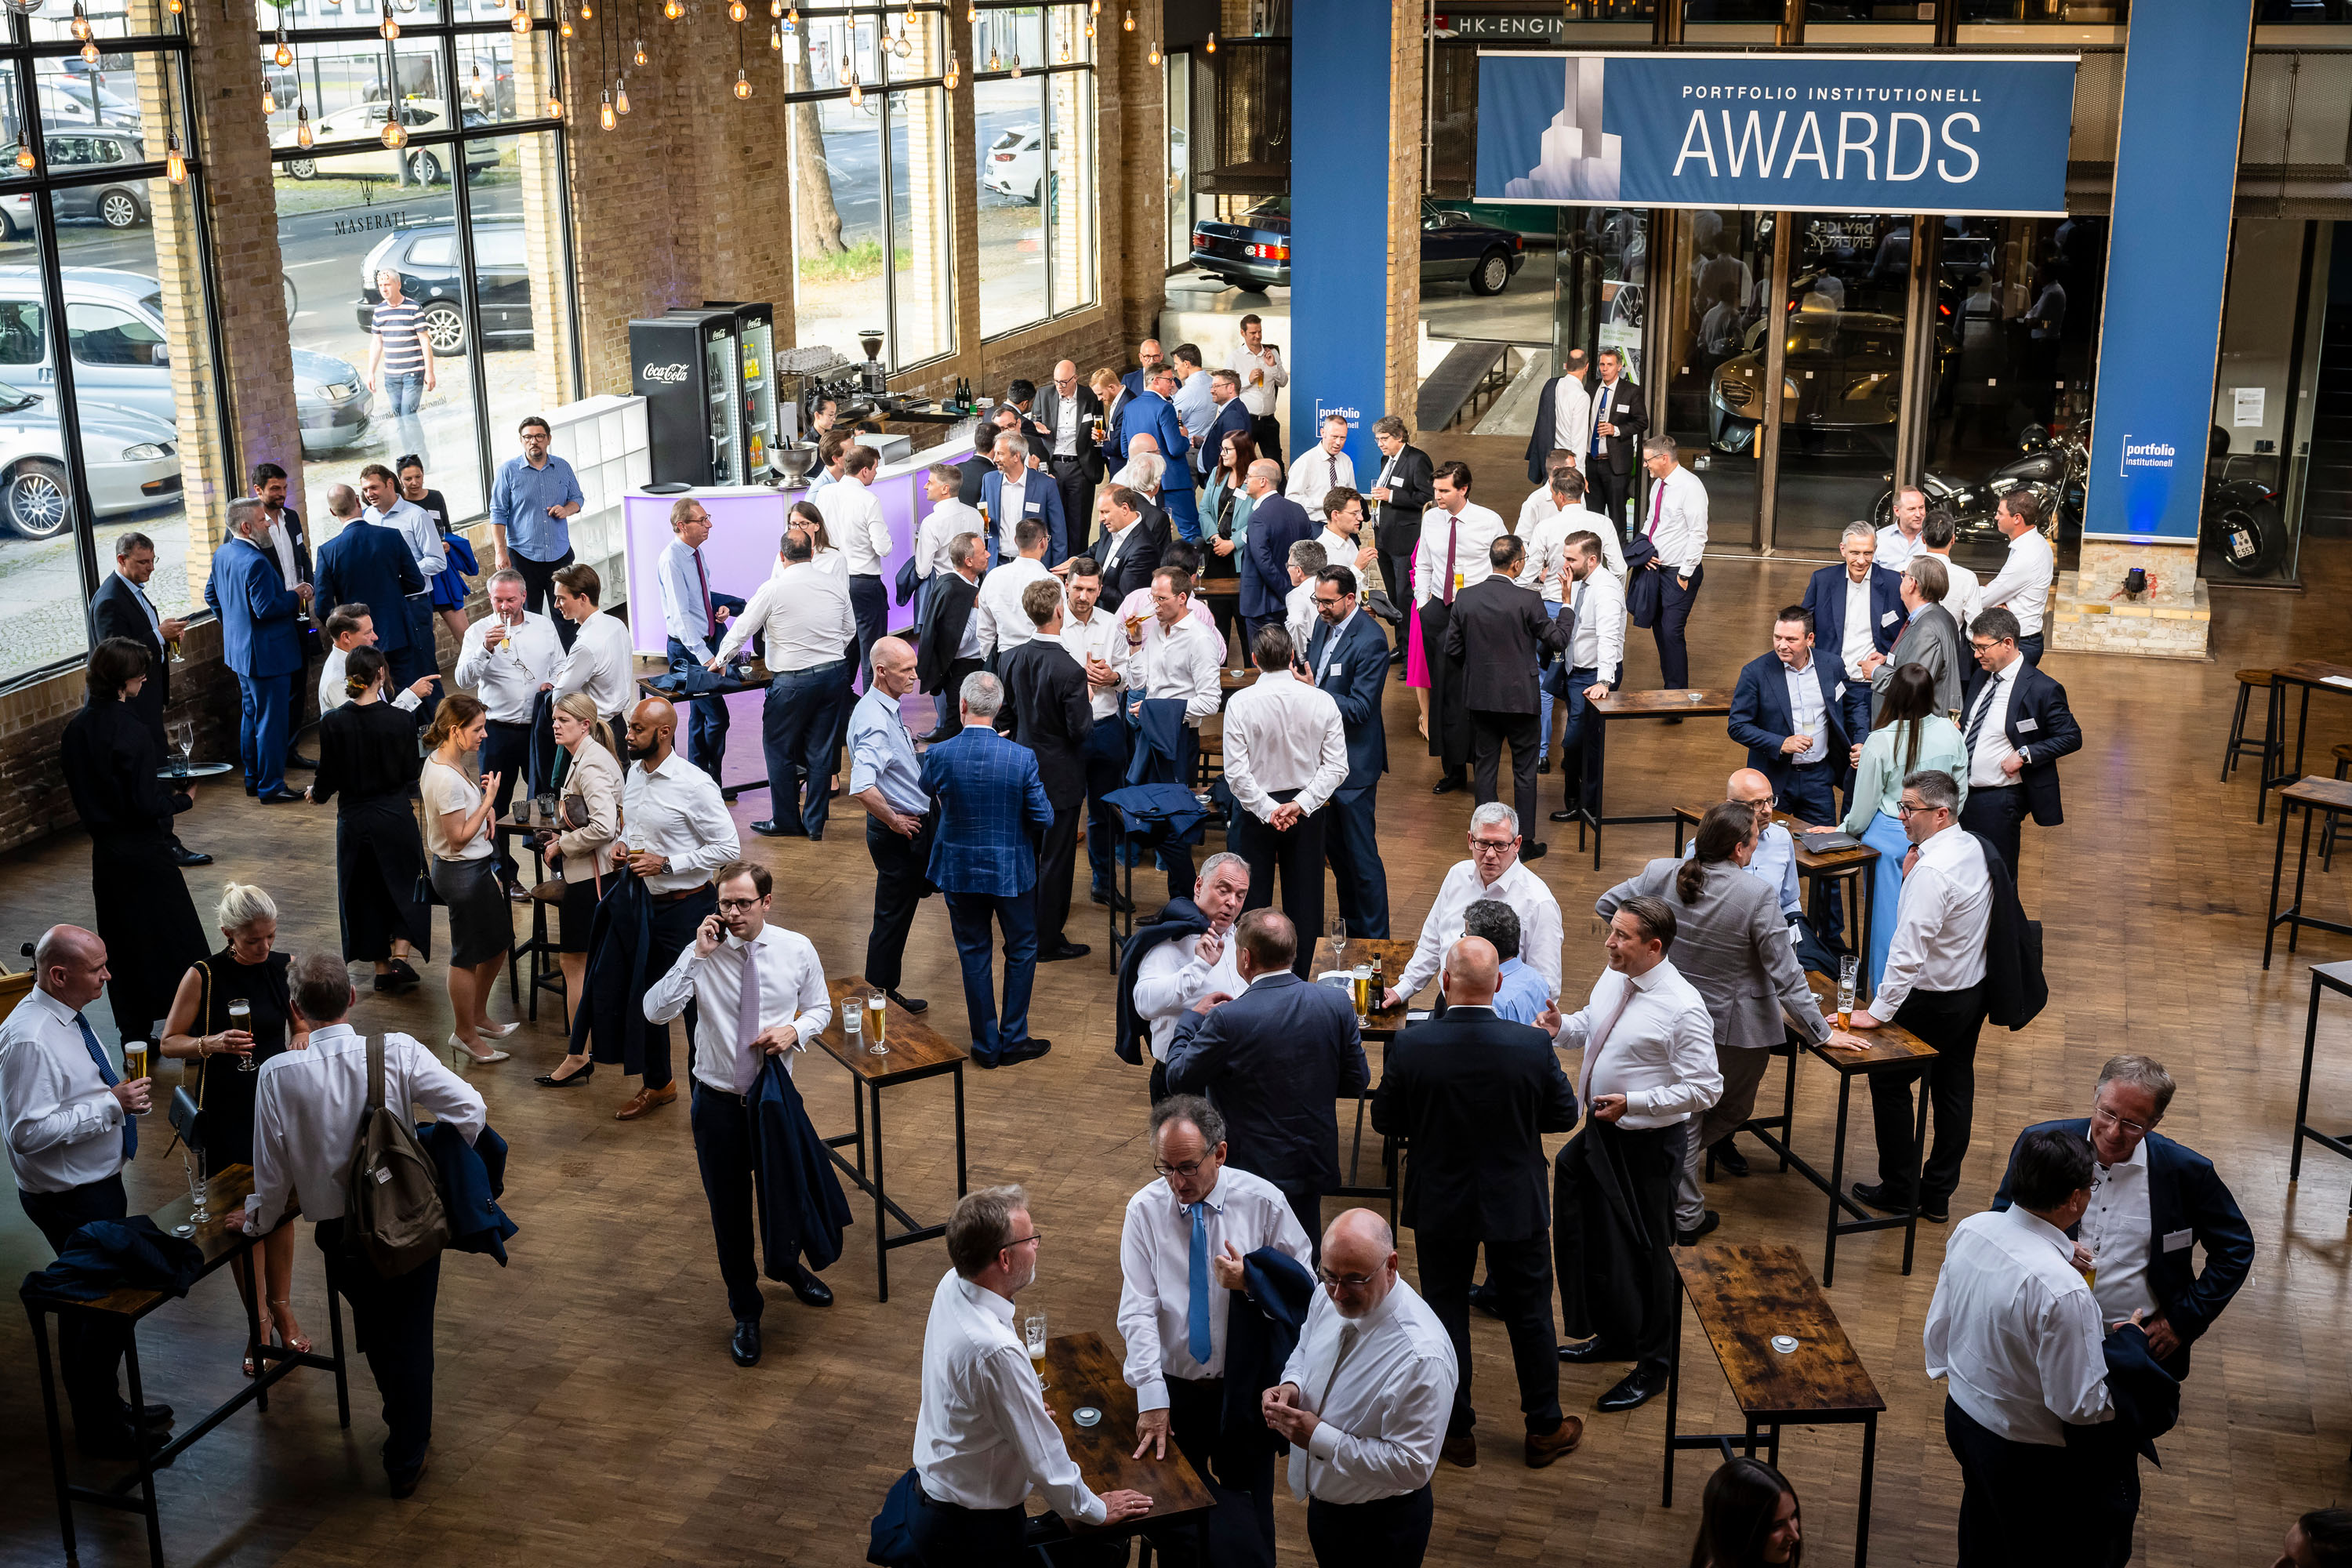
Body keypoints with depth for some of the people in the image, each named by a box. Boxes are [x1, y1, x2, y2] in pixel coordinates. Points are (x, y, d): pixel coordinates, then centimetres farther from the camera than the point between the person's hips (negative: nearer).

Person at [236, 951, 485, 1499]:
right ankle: (405, 1459, 29)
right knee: (410, 1334, 18)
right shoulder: (398, 1052, -15)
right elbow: (470, 1109, -20)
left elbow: (272, 1170, -6)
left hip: (340, 1234, 0)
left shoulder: (278, 1075, -14)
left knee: (375, 1334, 24)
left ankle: (407, 1427, 42)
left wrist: (258, 1221, 14)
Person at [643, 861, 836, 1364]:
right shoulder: (702, 955, -11)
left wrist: (796, 1030, -14)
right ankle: (746, 1311, 33)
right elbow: (656, 1011, -21)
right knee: (729, 1209, 11)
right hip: (718, 1101, -1)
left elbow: (821, 1007, 8)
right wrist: (698, 956, -27)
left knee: (783, 1195, 18)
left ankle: (785, 1265, 53)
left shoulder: (797, 950, -6)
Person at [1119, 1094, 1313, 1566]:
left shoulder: (1262, 1201, -9)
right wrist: (1152, 1399, -21)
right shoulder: (1145, 1210, -8)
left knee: (1247, 1518, 6)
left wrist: (1253, 1282, -23)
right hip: (1174, 1387, 1)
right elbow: (1138, 1311, -13)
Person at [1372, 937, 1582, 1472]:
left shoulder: (1410, 1046, -20)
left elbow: (1384, 1120, -8)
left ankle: (1456, 1431, 28)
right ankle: (1545, 1428, 31)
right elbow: (1565, 1114, -5)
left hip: (1439, 1206, 0)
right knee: (1529, 1315, 17)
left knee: (1446, 1313, 16)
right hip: (1516, 1204, 0)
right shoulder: (1533, 1046, -19)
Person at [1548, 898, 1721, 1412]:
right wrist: (1563, 1027, -3)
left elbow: (1704, 1089, -22)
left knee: (1644, 1253, 6)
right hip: (1600, 1133, 8)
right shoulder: (1612, 978, 0)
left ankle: (1652, 1368, 24)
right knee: (1594, 1238, 21)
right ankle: (1613, 1335, 44)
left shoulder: (1683, 1008, -23)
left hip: (1647, 1143, -8)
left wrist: (1632, 1103, -27)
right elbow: (1592, 1023, 19)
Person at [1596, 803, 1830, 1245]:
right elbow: (1785, 977, -20)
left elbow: (1605, 906, 4)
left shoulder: (1660, 875, -11)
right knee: (1731, 1109, 21)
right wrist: (1820, 1032, -9)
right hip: (1738, 1026, -4)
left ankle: (1686, 1214, 27)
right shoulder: (1758, 897, -24)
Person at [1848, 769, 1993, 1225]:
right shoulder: (1973, 847, -1)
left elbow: (1908, 953, -31)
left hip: (1933, 1003, -9)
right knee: (1954, 1088, 16)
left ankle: (1900, 1191, 19)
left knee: (1889, 1083, 9)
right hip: (1974, 989, 9)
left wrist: (1878, 1012, -27)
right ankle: (1939, 1195, 28)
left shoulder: (1931, 871, -29)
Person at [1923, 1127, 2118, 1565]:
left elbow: (1938, 1327, 2)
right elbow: (2080, 1405, -25)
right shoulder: (2062, 1291, -35)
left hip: (1961, 1414, 7)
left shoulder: (1970, 1229, -12)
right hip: (2026, 1454, -7)